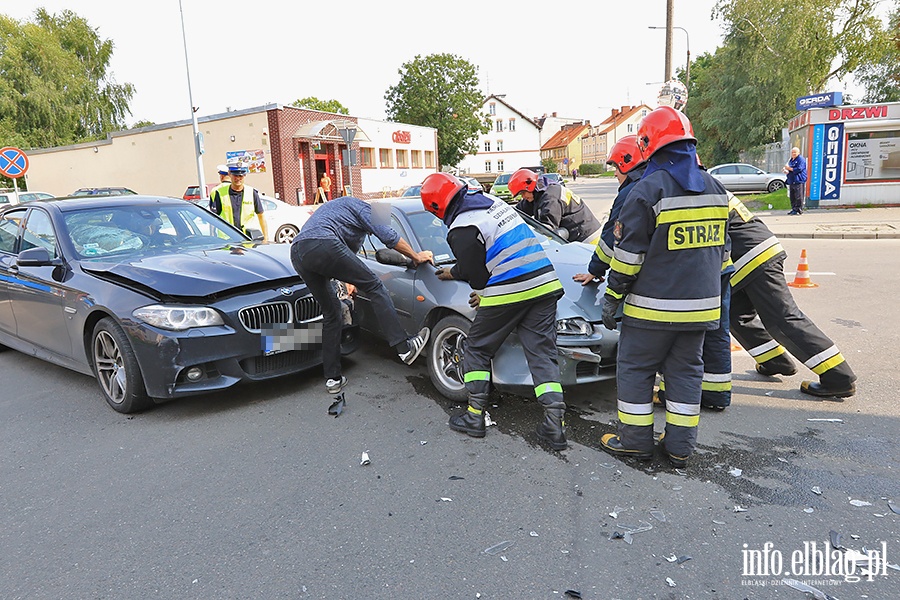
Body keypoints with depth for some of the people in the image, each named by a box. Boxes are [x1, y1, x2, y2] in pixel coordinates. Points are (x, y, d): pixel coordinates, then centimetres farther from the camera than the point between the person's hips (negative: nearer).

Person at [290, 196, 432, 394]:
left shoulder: (337, 207, 41)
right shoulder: (362, 207, 14)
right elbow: (389, 237, 4)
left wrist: (350, 280, 58)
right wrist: (416, 257, 16)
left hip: (297, 255, 9)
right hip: (323, 246, -9)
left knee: (331, 313, 17)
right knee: (374, 287, 1)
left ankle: (333, 378, 18)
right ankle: (404, 347, -4)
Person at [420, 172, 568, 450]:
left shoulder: (462, 229, -10)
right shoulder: (491, 201, 16)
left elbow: (476, 274, -5)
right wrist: (454, 271, 26)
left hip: (507, 293, -7)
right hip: (545, 284, 8)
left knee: (477, 350, 13)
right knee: (542, 354, 8)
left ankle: (474, 416, 18)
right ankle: (555, 424, 3)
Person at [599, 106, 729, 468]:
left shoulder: (647, 190, -14)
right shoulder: (715, 189, 9)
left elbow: (628, 255, -14)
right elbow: (720, 249, 16)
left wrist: (612, 298, -6)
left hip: (652, 307, -6)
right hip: (701, 304, 7)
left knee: (635, 369, 8)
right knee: (686, 371, 14)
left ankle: (635, 440, 16)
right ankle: (680, 446, 21)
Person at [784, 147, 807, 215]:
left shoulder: (801, 159, -6)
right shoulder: (791, 160, 21)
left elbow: (799, 169, -17)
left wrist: (789, 168, -11)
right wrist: (786, 171, 9)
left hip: (799, 181, -9)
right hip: (791, 181, 9)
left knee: (798, 197, -9)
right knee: (792, 197, 10)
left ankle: (799, 210, -6)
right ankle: (793, 209, 17)